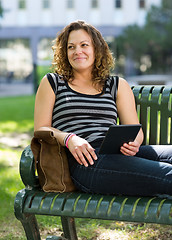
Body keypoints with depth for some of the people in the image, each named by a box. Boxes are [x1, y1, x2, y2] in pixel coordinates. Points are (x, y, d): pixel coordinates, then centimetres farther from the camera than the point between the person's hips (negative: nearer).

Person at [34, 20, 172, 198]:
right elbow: (41, 129, 11)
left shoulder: (117, 86, 24)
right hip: (85, 163, -4)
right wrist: (69, 139, -11)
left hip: (121, 154, 4)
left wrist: (133, 143, -8)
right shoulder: (52, 83, 20)